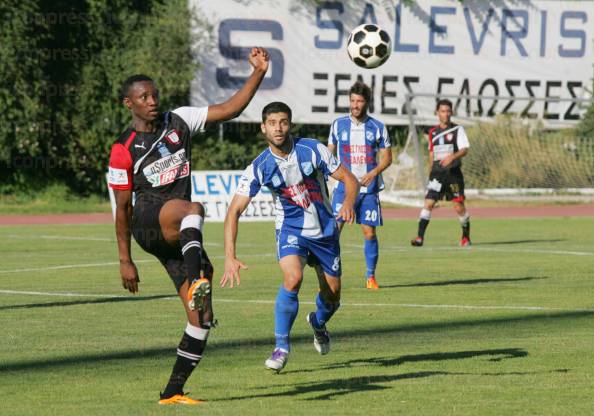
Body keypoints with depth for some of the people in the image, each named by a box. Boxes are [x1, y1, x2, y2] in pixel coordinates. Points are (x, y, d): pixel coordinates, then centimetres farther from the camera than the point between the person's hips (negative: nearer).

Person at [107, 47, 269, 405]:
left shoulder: (179, 122, 10)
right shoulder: (125, 149, 0)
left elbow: (230, 109, 4)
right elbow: (122, 207, 5)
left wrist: (258, 73, -9)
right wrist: (125, 260, 6)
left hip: (178, 235, 5)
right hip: (147, 221, -5)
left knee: (202, 318, -3)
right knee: (192, 210, -41)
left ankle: (173, 392, 5)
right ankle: (197, 281, -61)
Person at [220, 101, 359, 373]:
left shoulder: (313, 150, -15)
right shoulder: (259, 167, -17)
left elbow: (349, 179, -8)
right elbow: (234, 211, -18)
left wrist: (348, 203, -32)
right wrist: (230, 257, -29)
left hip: (325, 231, 2)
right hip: (290, 230, -2)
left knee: (332, 298, 8)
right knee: (293, 278, -30)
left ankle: (318, 323, 46)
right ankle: (281, 347, -16)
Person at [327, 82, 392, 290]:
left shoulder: (378, 127, 2)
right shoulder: (338, 125, 4)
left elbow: (387, 157, 4)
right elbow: (330, 153, 12)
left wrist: (373, 173, -13)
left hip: (369, 188, 0)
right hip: (344, 187, 0)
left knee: (369, 233, 1)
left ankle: (371, 276, 15)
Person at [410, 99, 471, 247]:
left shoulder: (457, 129, 1)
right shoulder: (433, 132, 13)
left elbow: (464, 149, -10)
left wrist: (452, 157, -28)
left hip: (453, 172, -3)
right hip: (437, 173, 3)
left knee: (459, 206, -1)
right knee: (428, 203, -11)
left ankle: (466, 236, 19)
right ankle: (420, 237, -14)